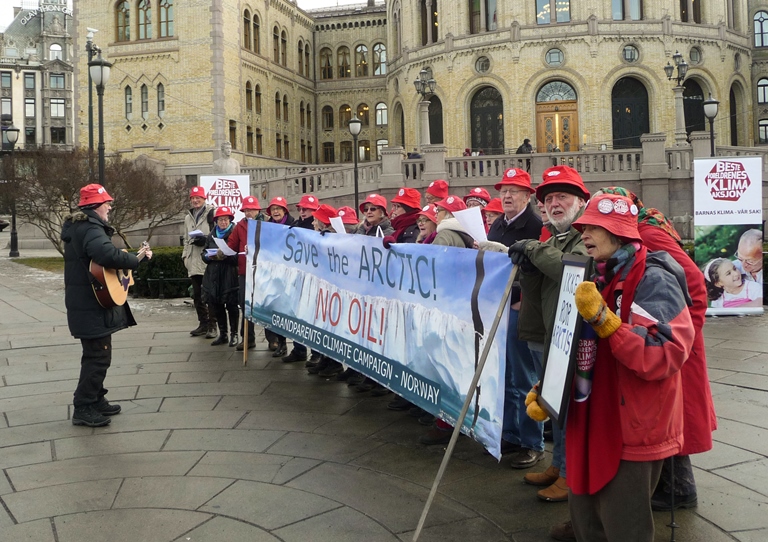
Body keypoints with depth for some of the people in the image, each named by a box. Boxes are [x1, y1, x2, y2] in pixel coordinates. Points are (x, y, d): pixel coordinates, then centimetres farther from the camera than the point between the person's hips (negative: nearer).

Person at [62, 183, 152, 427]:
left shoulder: (78, 226, 14)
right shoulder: (90, 229, -20)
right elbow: (108, 254, -38)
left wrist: (131, 258, 12)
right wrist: (139, 259, -25)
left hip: (86, 303, 11)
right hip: (93, 306, -11)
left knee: (95, 354, 20)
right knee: (98, 356, -5)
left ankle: (95, 400, 29)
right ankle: (83, 409, 1)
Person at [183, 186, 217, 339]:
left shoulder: (212, 213, -4)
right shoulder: (188, 217, 21)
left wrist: (206, 240, -19)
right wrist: (185, 255, 18)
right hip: (194, 263, 7)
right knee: (197, 295, 10)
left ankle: (212, 325, 4)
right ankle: (203, 323, 20)